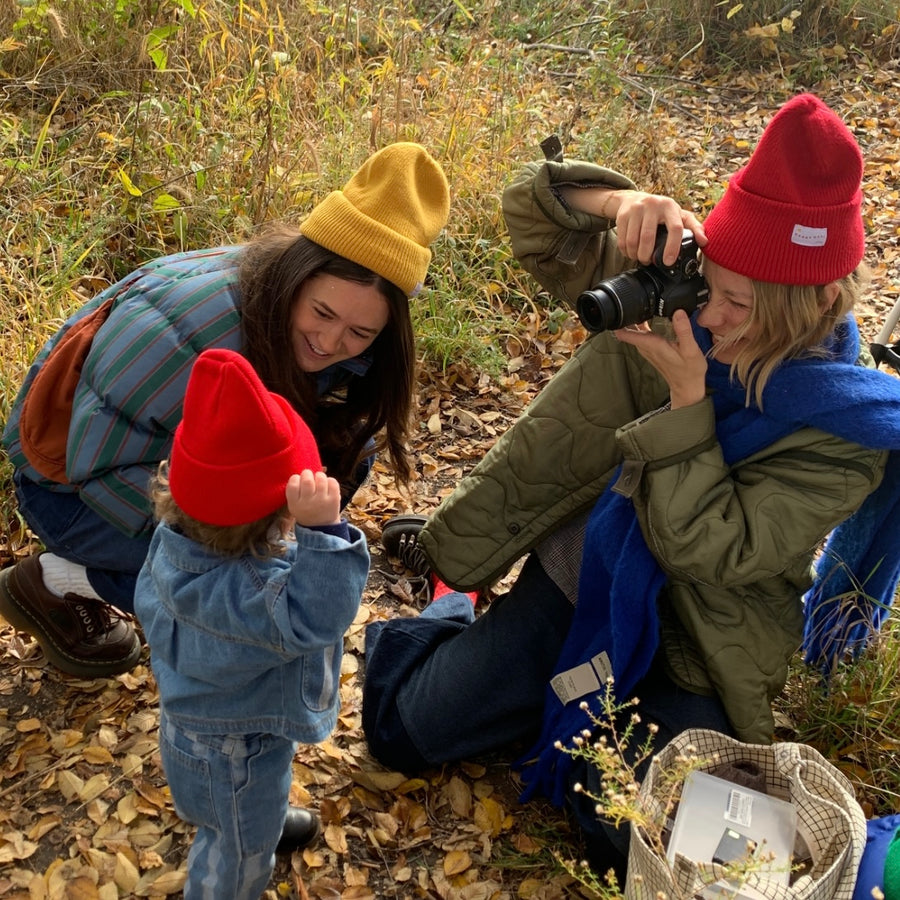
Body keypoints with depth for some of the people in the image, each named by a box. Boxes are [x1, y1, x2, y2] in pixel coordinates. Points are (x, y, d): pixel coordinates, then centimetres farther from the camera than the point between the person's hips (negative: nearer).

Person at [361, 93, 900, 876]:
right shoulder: (677, 297, -12)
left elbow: (707, 548, -26)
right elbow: (532, 214, -10)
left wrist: (685, 396, -33)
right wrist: (623, 203, -30)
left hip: (689, 658, -2)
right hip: (573, 585, 2)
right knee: (404, 731, 3)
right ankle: (456, 599, 32)